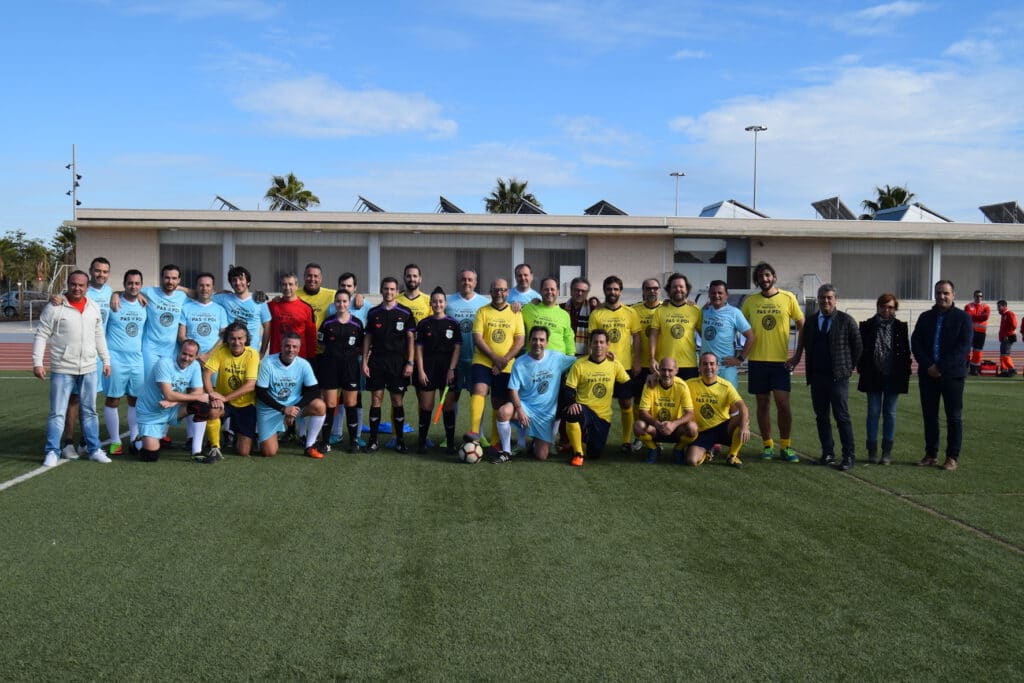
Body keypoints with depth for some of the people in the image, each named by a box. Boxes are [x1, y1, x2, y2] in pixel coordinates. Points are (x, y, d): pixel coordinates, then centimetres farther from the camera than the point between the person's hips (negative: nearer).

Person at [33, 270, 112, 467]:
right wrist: (37, 362, -13)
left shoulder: (94, 308, 8)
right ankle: (52, 452, 6)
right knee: (57, 412, -1)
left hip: (89, 369, 4)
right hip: (62, 369, -4)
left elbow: (99, 336, 15)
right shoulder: (54, 308, -7)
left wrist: (106, 360, 14)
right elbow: (41, 336, -7)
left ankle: (94, 449, 19)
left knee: (90, 411, 12)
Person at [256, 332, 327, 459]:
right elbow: (260, 393, -15)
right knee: (269, 453, -10)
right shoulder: (268, 362, -17)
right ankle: (262, 435, 27)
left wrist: (296, 408, -25)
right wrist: (283, 409, -23)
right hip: (269, 409, -2)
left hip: (294, 405, 2)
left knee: (320, 406, -26)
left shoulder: (303, 364, -10)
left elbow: (315, 390, -11)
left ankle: (310, 446, -9)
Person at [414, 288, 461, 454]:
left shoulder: (452, 324, 3)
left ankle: (450, 443, 10)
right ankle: (422, 442, 9)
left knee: (448, 407, 3)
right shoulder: (424, 324, 5)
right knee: (426, 407, 2)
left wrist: (451, 369, -8)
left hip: (447, 368, 0)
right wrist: (420, 371, -4)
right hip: (428, 367, 0)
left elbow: (457, 348, 1)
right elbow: (419, 348, 4)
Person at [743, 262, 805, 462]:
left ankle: (785, 446, 7)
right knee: (763, 404, 6)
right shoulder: (750, 301, 5)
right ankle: (767, 445, 16)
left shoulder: (788, 298, 1)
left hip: (781, 360, -2)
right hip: (757, 360, 2)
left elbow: (802, 327, 5)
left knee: (783, 404, -6)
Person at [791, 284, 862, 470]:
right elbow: (805, 345, 19)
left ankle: (849, 455, 0)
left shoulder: (846, 321, -1)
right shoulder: (811, 321, 11)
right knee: (821, 417, 8)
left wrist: (849, 367, 3)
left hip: (838, 377, -4)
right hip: (817, 377, 4)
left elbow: (857, 346, 3)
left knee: (842, 417, -4)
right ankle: (828, 453, 17)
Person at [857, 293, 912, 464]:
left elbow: (906, 352, 5)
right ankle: (872, 450, 8)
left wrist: (905, 374, -2)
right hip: (873, 377, 0)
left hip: (893, 377, 0)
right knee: (873, 412, 3)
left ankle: (887, 451, 10)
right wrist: (862, 370, -3)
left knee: (890, 413, 5)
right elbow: (861, 350, 4)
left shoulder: (900, 327, 3)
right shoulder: (868, 326, 2)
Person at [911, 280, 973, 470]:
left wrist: (941, 367, -16)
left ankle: (953, 457, 8)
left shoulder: (963, 317, -1)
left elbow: (963, 346, -10)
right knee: (929, 416, 8)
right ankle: (930, 455, 17)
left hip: (953, 375, -4)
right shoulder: (925, 317, 11)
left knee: (954, 417, 2)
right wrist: (928, 366, -11)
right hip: (928, 375, 4)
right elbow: (915, 343, 4)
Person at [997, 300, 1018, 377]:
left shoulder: (1010, 314, -11)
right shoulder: (1003, 315, 18)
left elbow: (1013, 326, -19)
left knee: (1005, 355, -14)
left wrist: (1006, 335, -20)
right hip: (1003, 339, 10)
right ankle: (1004, 371, 12)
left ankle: (1012, 370, -9)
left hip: (1008, 338, -10)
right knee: (1002, 355, 9)